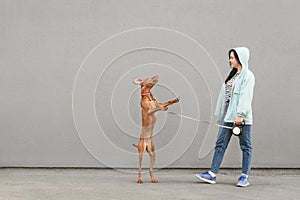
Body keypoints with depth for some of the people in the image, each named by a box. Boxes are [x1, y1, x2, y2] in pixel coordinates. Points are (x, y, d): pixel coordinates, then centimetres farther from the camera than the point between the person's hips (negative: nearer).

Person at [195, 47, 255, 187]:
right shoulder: (232, 75, 18)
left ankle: (245, 176, 9)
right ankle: (212, 174, 5)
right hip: (228, 115, 8)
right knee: (220, 143, 4)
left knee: (245, 145, 2)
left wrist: (240, 114, -21)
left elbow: (245, 97, -15)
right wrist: (222, 114, 16)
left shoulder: (247, 76, -6)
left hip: (242, 117, -8)